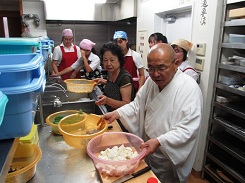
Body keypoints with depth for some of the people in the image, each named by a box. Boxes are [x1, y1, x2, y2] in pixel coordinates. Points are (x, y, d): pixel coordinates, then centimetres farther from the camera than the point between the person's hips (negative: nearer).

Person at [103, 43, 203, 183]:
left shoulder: (190, 88, -24)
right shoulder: (152, 81, -2)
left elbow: (187, 129, -26)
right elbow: (137, 105, 7)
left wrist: (159, 141, -36)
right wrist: (117, 113, -7)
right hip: (148, 150, 6)